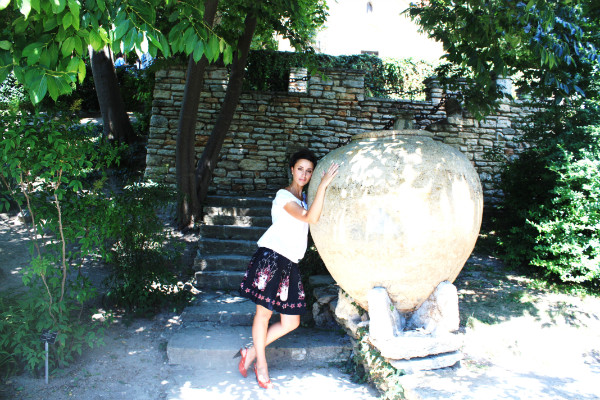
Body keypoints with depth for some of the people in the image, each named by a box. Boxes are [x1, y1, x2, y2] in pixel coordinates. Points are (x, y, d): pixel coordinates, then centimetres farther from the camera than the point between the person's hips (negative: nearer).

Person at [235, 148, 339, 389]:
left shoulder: (304, 198, 21)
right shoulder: (283, 196, -7)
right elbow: (310, 218, -21)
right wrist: (323, 184, -23)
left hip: (290, 264, 8)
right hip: (271, 258, -8)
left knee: (291, 322, 6)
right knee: (264, 313, 1)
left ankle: (252, 352, 22)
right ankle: (261, 365, 17)